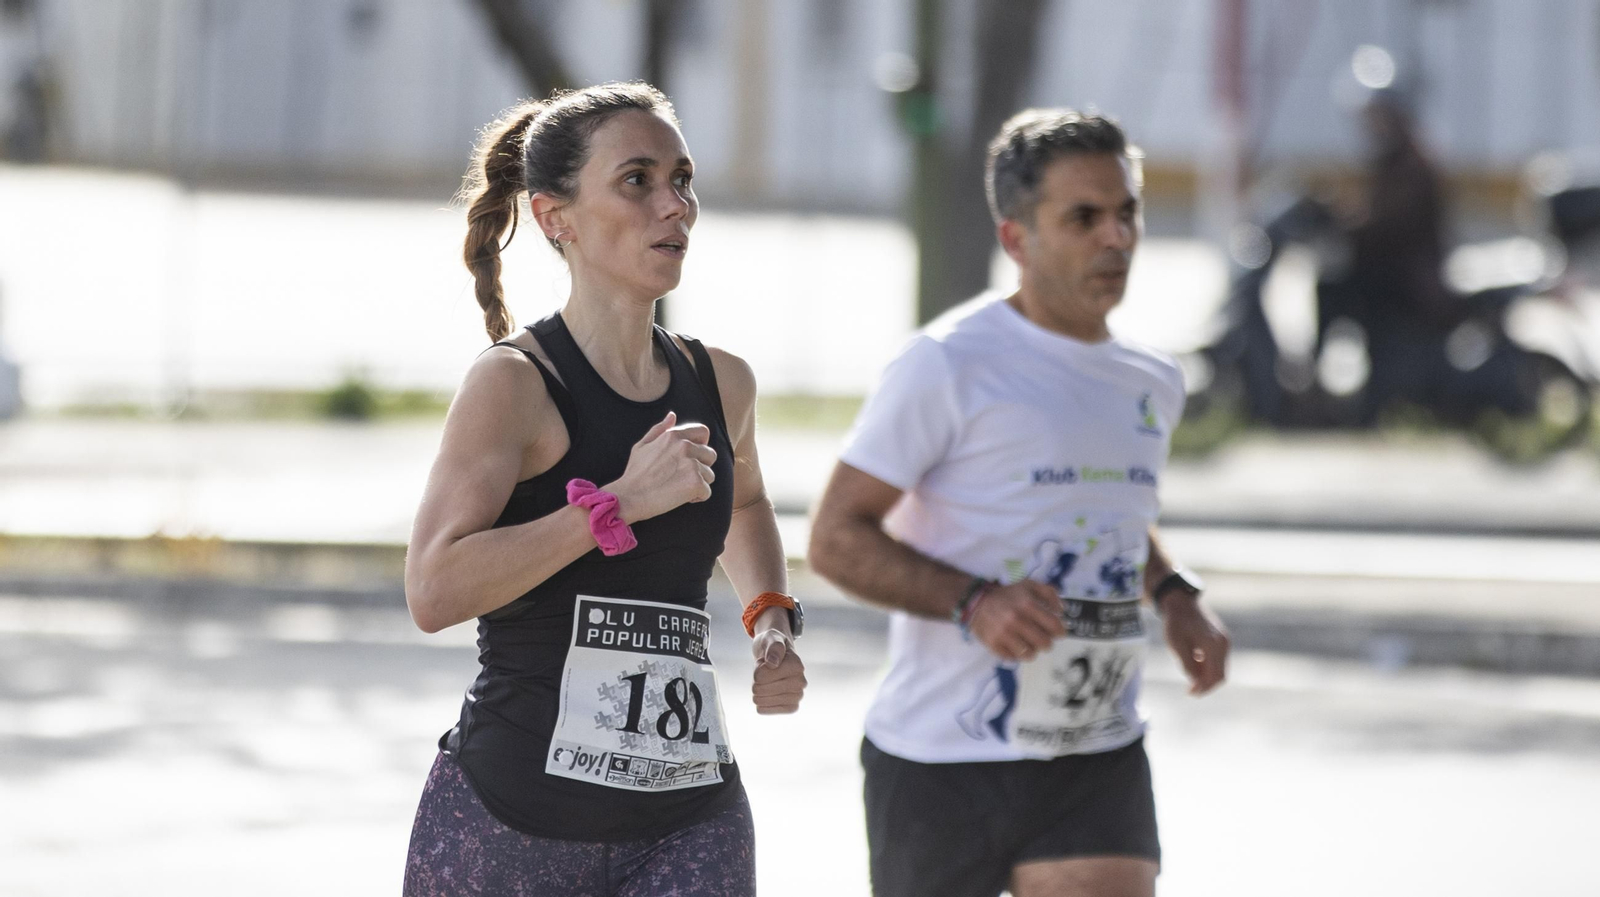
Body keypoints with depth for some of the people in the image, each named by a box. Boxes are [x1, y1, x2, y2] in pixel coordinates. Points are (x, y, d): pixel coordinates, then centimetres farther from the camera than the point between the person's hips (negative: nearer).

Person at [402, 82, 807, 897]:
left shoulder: (721, 385, 9)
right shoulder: (513, 382, -9)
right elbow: (434, 591, -23)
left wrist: (770, 618, 15)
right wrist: (619, 502, -23)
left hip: (690, 825, 4)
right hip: (512, 819, -4)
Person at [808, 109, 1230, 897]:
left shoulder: (1153, 385, 10)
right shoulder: (949, 365, -11)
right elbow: (835, 539, -12)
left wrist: (1173, 594, 10)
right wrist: (973, 603, -26)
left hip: (1098, 766, 4)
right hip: (941, 764, -4)